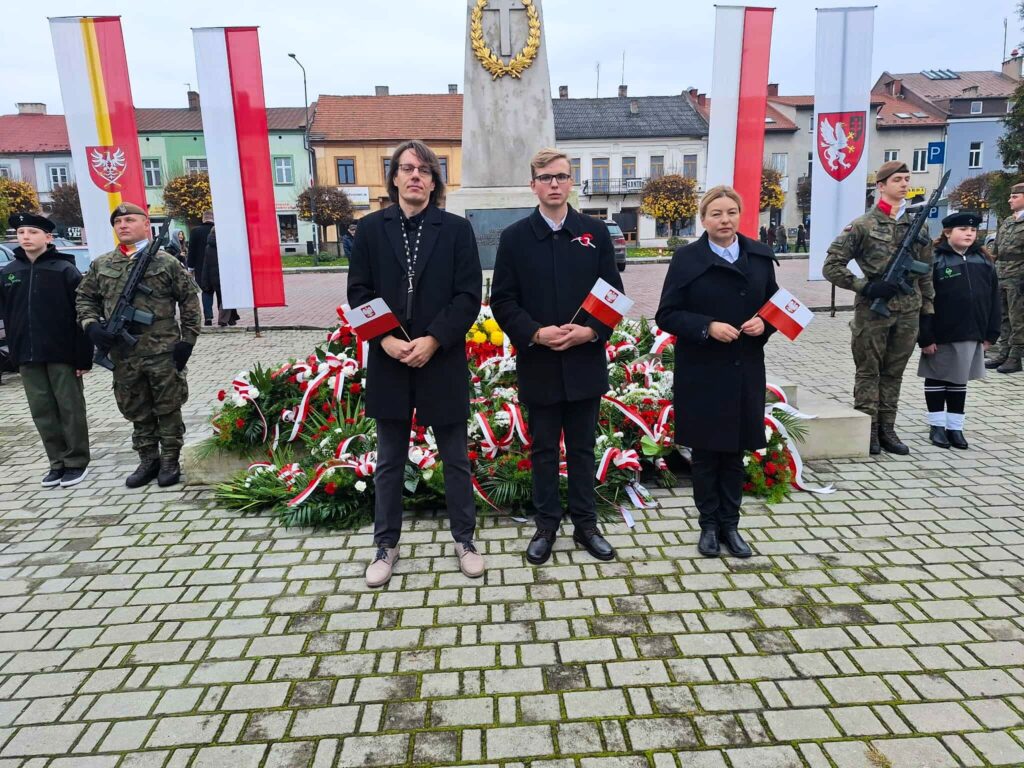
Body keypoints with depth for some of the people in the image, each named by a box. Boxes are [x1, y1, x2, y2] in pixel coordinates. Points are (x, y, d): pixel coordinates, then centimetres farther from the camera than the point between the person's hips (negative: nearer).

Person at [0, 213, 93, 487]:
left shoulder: (65, 270, -6)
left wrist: (83, 356, -12)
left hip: (62, 353, -5)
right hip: (27, 355, 5)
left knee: (70, 409, 3)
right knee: (42, 412, 9)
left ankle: (76, 462, 14)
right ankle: (57, 462, 20)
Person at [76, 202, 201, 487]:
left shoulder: (165, 262, -1)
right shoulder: (101, 265, 8)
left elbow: (189, 299, 1)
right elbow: (84, 298, 17)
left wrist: (188, 339, -4)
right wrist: (91, 325, -2)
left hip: (163, 352, -4)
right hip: (123, 355, 4)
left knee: (168, 408, 5)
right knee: (136, 412, 13)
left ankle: (170, 460, 18)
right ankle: (148, 460, 26)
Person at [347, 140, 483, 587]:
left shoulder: (456, 229, 0)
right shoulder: (371, 228, 4)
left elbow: (469, 295, -6)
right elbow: (358, 292, 1)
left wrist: (432, 340, -16)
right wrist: (385, 338, -13)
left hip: (443, 361, -1)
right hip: (388, 361, 2)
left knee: (456, 458, 10)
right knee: (390, 462, 13)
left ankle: (464, 540, 28)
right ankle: (386, 545, 28)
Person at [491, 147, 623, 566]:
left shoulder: (596, 232, 4)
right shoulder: (514, 237, 1)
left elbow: (614, 293, 3)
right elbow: (502, 301, -2)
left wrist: (591, 331, -14)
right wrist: (536, 333, -17)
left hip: (585, 362, 1)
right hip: (537, 363, -1)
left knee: (583, 449, 12)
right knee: (543, 450, 11)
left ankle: (586, 524, 26)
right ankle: (546, 526, 25)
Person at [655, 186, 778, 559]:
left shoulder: (760, 256, 5)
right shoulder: (687, 258, -4)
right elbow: (667, 315, -6)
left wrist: (764, 324, -9)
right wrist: (707, 327, -20)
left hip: (744, 371, 3)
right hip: (701, 372, -3)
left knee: (735, 450, 12)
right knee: (705, 451, 8)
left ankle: (730, 525, 26)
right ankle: (709, 524, 24)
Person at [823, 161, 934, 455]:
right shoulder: (863, 225, -5)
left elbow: (925, 272, 16)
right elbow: (831, 266, -7)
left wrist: (927, 309, 12)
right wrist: (865, 286, -14)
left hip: (908, 313, 5)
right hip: (872, 312, -5)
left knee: (894, 373, 11)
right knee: (868, 372, 3)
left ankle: (887, 429, 20)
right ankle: (867, 430, 11)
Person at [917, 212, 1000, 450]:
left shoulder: (983, 261, 8)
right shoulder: (935, 260, -8)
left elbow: (993, 298, 10)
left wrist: (991, 333, 6)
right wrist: (925, 337, -15)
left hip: (971, 335, 5)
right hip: (941, 335, -4)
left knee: (959, 381, 13)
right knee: (937, 379, 8)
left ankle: (955, 426, 22)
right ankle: (937, 426, 19)